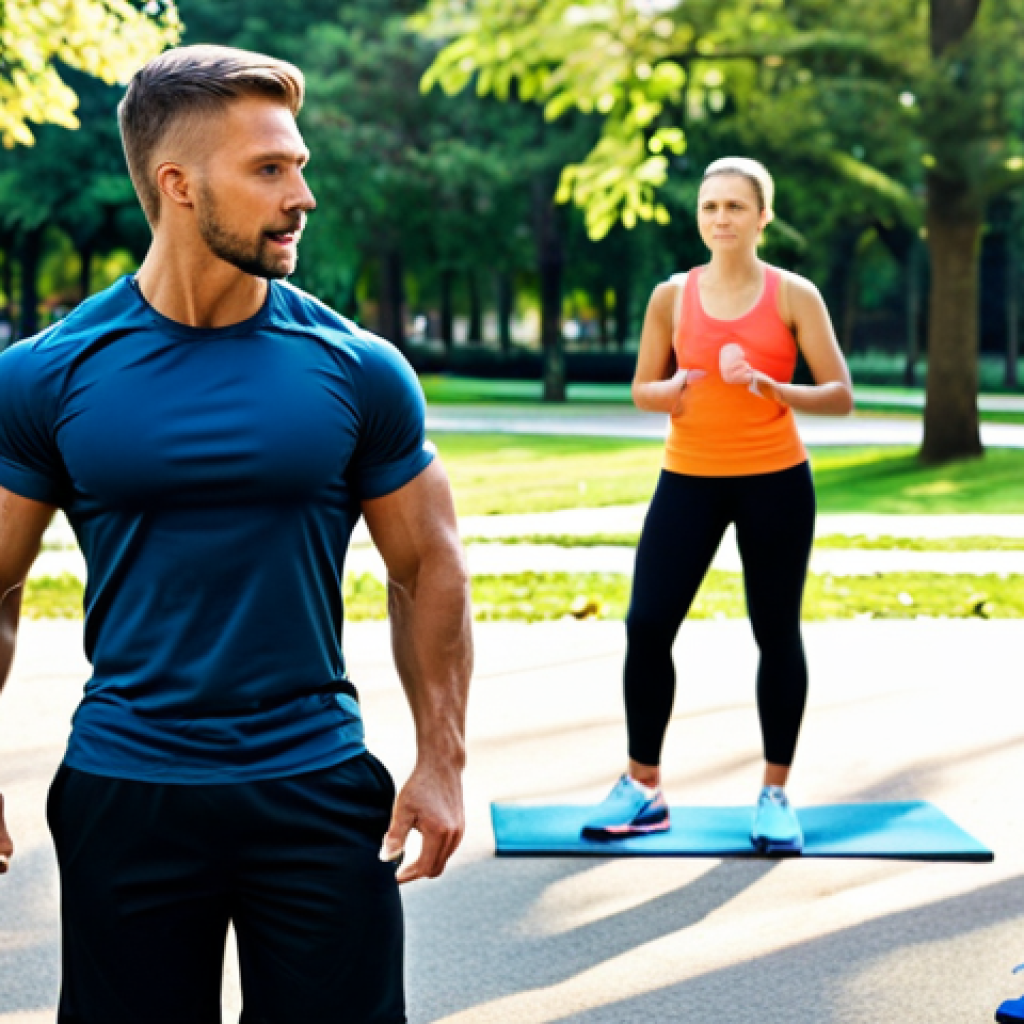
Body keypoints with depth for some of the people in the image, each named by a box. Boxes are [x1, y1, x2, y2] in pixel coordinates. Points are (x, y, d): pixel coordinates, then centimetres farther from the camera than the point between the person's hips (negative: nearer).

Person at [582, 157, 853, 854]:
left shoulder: (794, 295, -3)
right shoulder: (672, 297, 3)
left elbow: (840, 396, -5)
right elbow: (642, 390, 10)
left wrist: (771, 388, -21)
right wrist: (670, 391, -13)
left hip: (775, 481, -2)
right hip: (689, 479, 2)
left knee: (777, 633, 5)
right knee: (647, 625, -4)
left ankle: (776, 796, 17)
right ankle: (643, 789, 9)